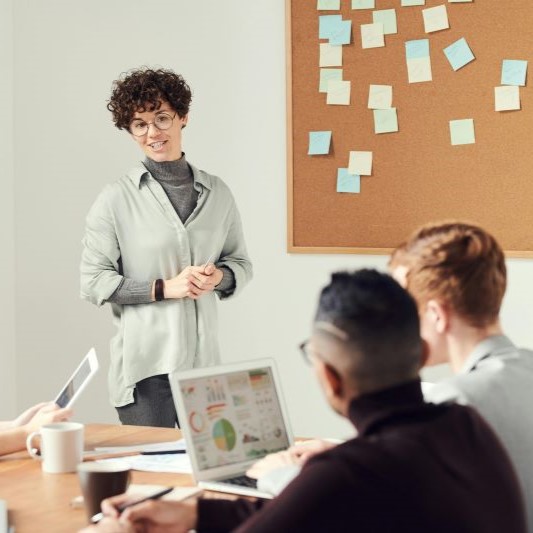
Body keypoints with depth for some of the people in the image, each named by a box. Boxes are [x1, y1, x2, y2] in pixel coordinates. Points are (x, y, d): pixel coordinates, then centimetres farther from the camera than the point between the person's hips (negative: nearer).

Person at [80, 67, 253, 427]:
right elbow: (93, 283, -5)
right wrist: (164, 288, -12)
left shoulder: (217, 193, 8)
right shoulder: (117, 200, -2)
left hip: (205, 360, 4)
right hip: (145, 366, -3)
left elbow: (241, 263, 17)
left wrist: (218, 276, -5)